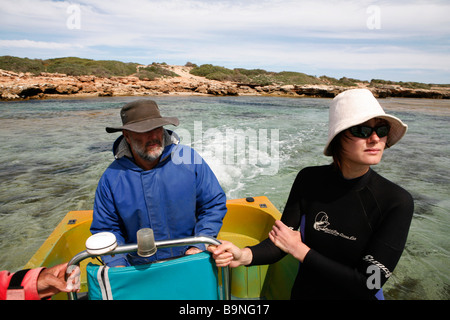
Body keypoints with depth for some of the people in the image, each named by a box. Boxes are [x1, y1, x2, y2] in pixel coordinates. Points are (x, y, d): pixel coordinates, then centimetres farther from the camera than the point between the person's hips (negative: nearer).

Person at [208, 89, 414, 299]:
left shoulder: (397, 202, -21)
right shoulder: (309, 180, -14)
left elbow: (368, 284, -23)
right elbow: (279, 242, -12)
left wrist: (300, 250, -22)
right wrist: (245, 255, -30)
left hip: (355, 295, -1)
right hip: (303, 292, 2)